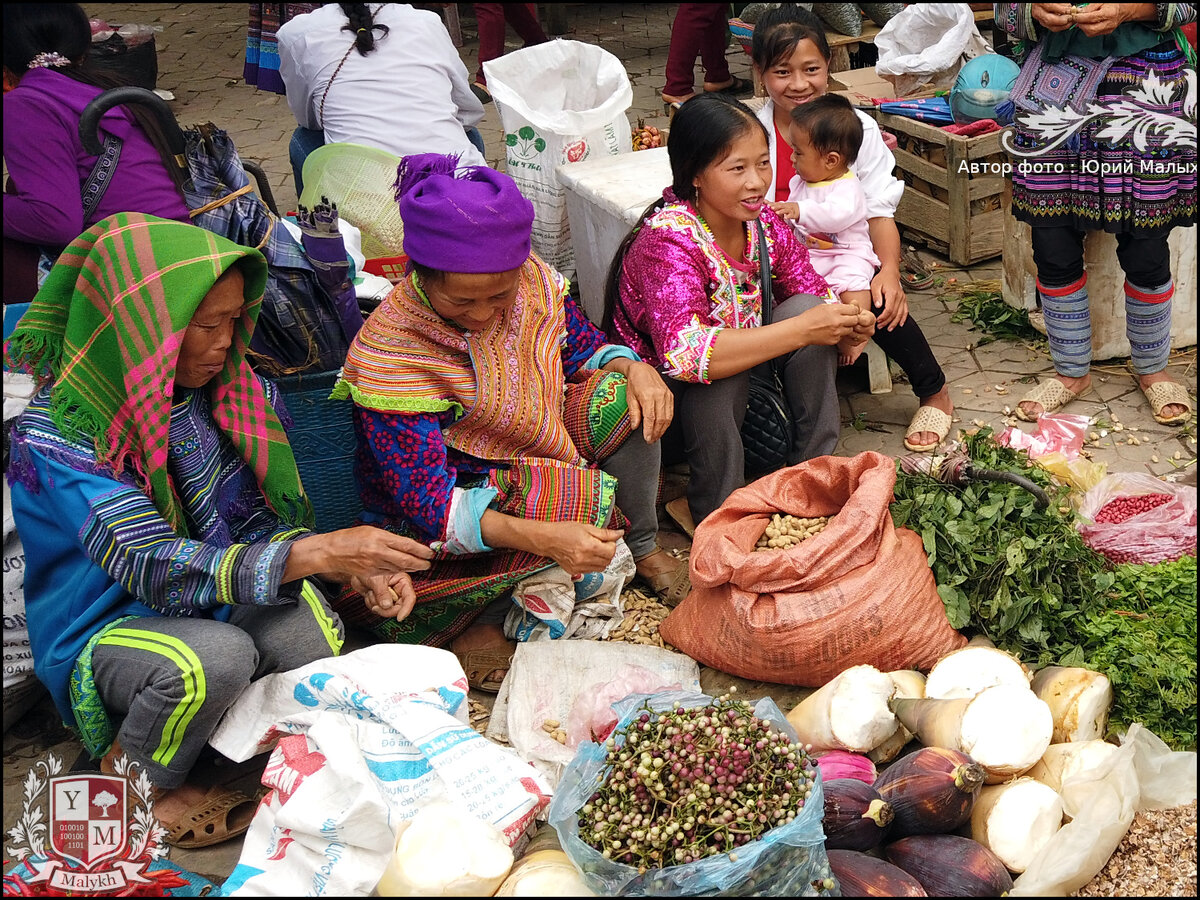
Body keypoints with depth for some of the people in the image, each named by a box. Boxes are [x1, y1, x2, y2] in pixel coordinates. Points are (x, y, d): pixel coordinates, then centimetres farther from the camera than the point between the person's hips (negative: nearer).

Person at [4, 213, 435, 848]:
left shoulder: (207, 390, -3)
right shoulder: (56, 438, -22)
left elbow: (252, 517, 1)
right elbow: (154, 567, -31)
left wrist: (352, 565, -18)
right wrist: (316, 553, -40)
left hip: (208, 602, 4)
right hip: (108, 631, -4)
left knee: (301, 614, -29)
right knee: (216, 655, -35)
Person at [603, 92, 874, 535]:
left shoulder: (762, 221, -7)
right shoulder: (667, 240, -27)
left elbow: (811, 292, 4)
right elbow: (685, 354, -42)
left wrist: (847, 323, -21)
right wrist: (802, 330, -40)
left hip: (738, 386, 7)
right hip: (659, 399, -6)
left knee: (808, 307, -13)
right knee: (718, 368, -37)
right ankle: (712, 512, -16)